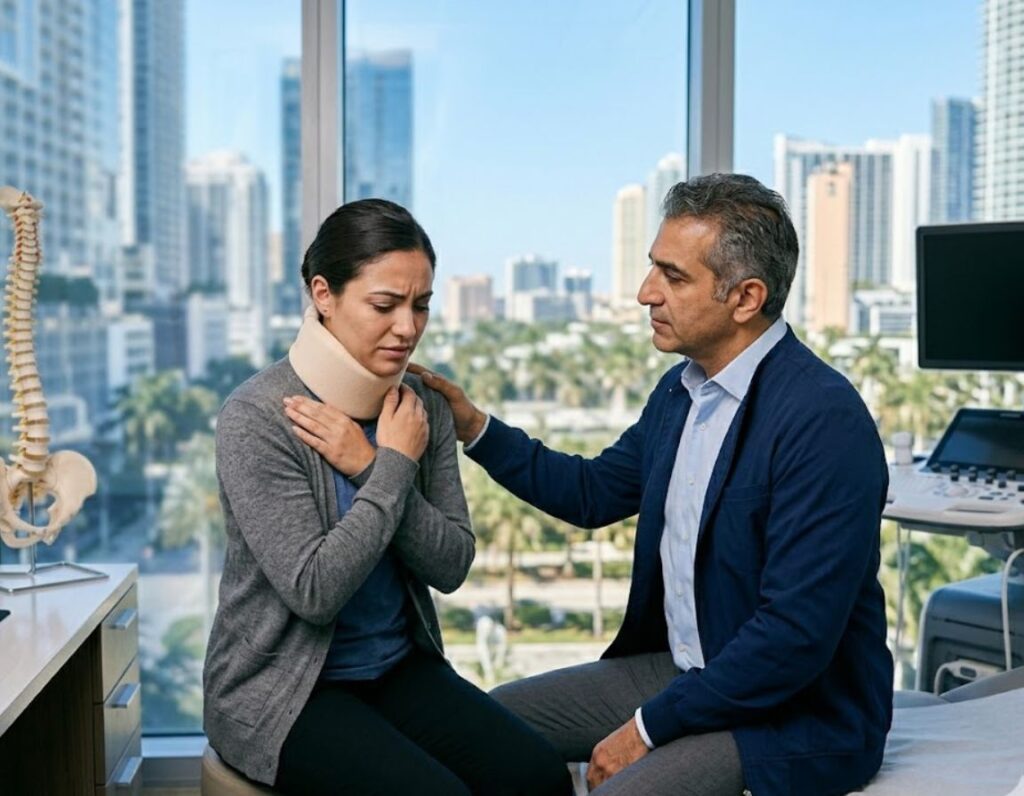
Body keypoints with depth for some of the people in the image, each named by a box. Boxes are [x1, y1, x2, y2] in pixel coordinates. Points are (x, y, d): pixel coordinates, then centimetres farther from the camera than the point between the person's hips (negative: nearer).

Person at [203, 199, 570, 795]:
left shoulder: (423, 406, 0)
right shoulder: (257, 419, -17)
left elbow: (452, 566, -4)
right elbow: (313, 591, -21)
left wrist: (368, 468, -17)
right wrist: (395, 466, -18)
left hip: (400, 666, 5)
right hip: (282, 688, -5)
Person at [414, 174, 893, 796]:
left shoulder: (825, 421, -24)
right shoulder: (681, 389, 2)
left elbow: (795, 636, -26)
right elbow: (593, 493, 17)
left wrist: (650, 727, -19)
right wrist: (473, 426, 6)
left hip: (797, 715, -8)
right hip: (677, 667, 8)